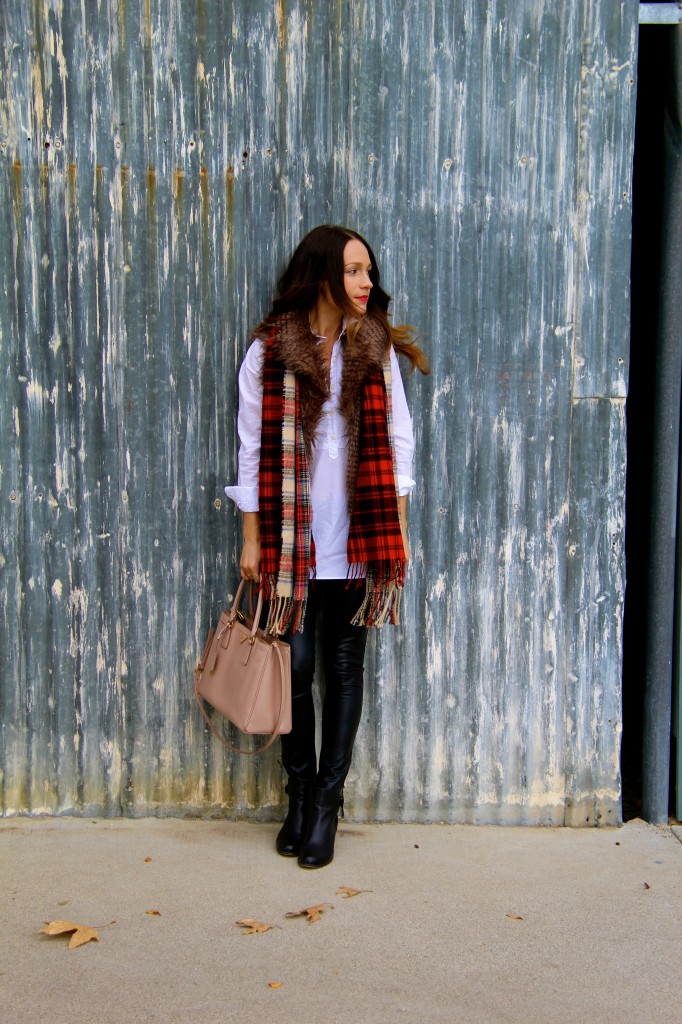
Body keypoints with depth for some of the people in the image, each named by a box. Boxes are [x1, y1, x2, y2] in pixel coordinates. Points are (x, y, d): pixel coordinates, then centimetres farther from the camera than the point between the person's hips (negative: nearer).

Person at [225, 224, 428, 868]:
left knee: (344, 668, 6)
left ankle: (327, 801, 19)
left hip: (359, 540, 2)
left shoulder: (376, 349, 5)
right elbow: (252, 449, 0)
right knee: (297, 665, 4)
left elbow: (396, 441, 7)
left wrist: (397, 528, 3)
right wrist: (252, 539, 0)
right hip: (291, 540, -1)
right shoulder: (268, 351, -1)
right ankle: (299, 792, 25)